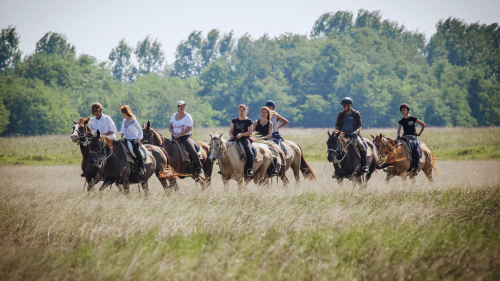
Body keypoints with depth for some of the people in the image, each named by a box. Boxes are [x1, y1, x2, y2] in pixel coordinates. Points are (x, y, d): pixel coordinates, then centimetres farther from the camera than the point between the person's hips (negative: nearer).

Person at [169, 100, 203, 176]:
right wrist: (173, 133, -5)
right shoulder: (174, 116, 14)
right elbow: (170, 127, 17)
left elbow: (190, 128, -11)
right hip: (175, 137, 5)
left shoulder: (187, 116, -2)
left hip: (186, 136, -5)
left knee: (192, 151, -26)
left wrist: (180, 134, -20)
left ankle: (198, 167, -9)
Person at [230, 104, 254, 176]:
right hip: (235, 139, 4)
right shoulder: (234, 121, 17)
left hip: (245, 139, -4)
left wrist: (241, 134, -18)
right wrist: (231, 135, -8)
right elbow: (230, 130, 16)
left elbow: (250, 132, -3)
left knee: (249, 151, -30)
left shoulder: (248, 121, 6)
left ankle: (250, 169, -18)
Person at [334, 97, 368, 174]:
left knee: (361, 145, -27)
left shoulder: (356, 114, 5)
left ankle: (365, 165, -16)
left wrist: (356, 131, -17)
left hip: (354, 134, -2)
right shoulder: (341, 114, 10)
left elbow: (359, 127, 4)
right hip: (343, 135, 2)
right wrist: (337, 132, -10)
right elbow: (337, 126, 12)